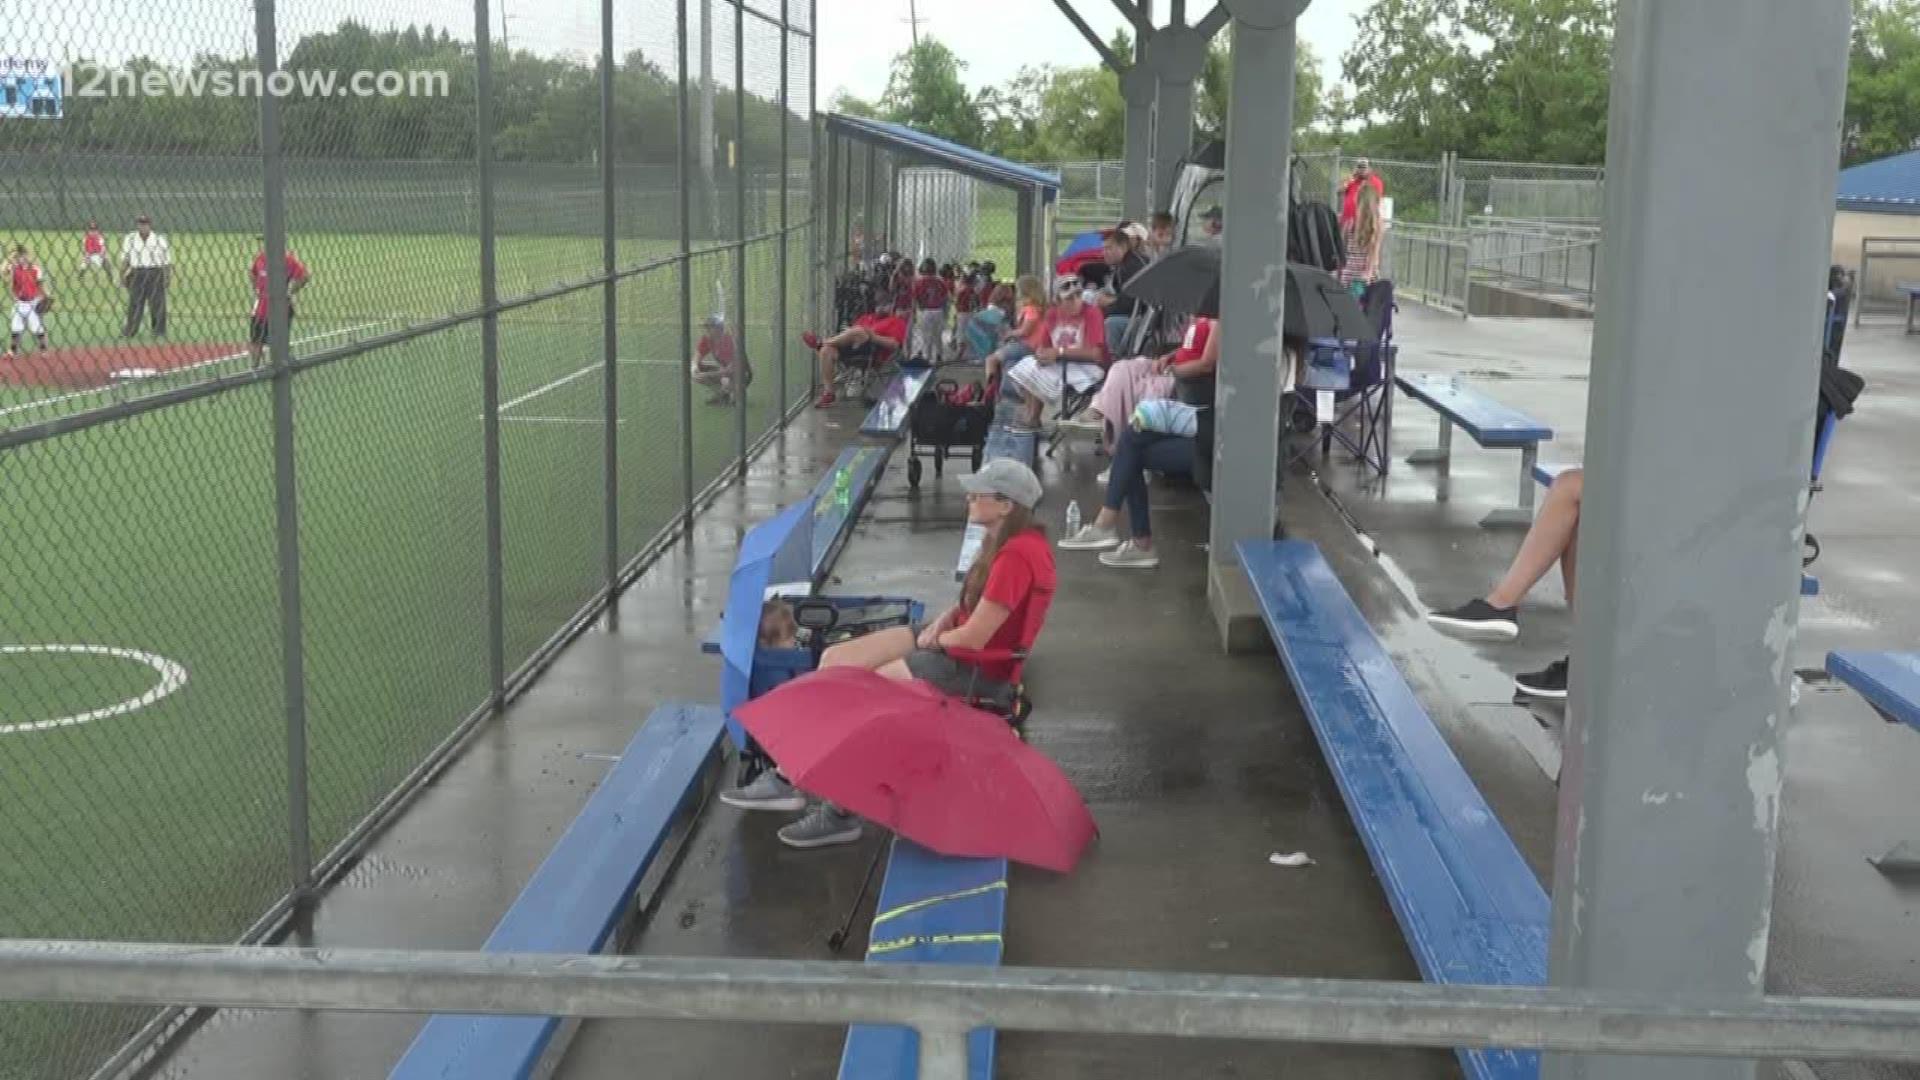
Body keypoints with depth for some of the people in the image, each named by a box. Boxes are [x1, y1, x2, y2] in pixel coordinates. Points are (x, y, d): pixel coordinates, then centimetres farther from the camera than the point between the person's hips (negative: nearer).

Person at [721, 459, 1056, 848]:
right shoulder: (1010, 540, 6)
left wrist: (936, 638, -4)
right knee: (834, 661, 3)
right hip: (951, 641, 10)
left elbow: (974, 637, -23)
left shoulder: (1016, 556, -25)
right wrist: (943, 620, 3)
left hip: (976, 669, -10)